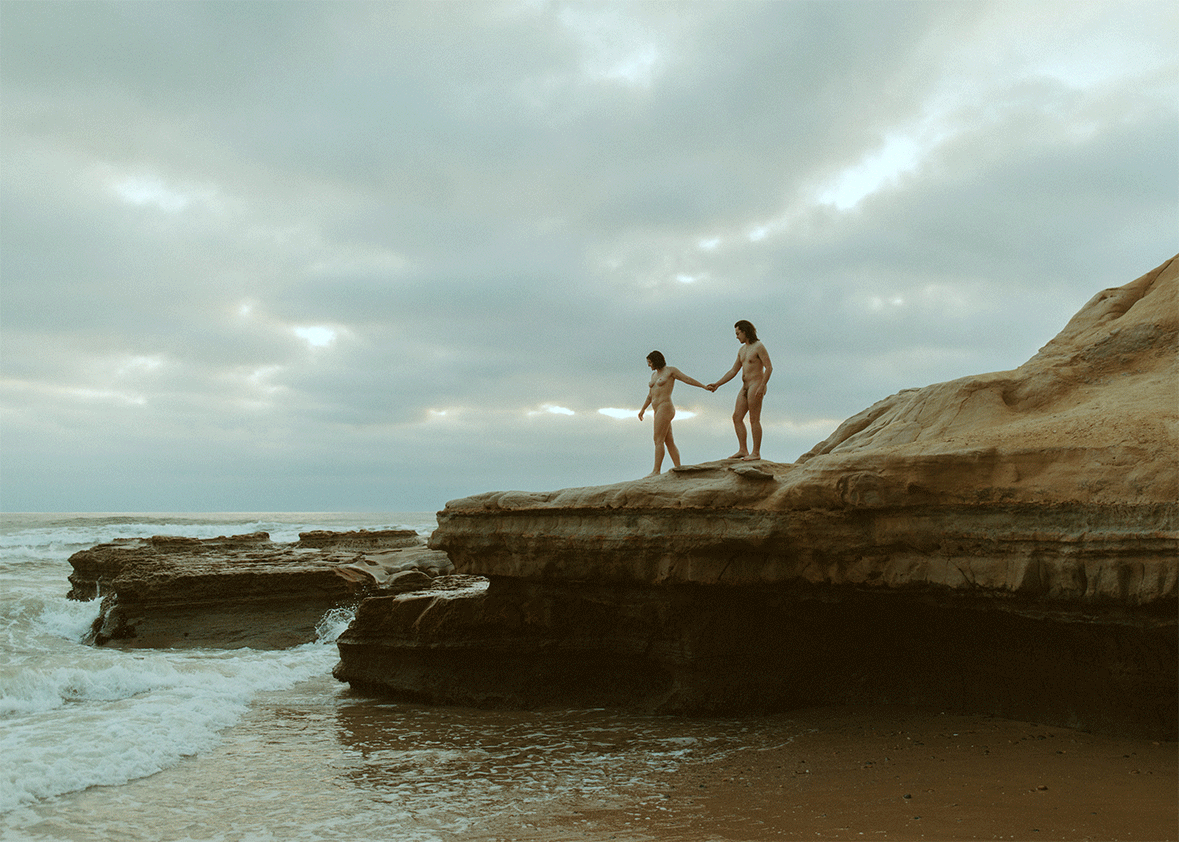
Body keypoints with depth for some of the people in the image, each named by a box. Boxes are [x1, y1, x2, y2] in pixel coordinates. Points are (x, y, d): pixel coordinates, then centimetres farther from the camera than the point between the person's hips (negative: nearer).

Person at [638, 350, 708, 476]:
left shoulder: (670, 370, -2)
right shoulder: (654, 375, 20)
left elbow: (687, 379, -1)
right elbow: (650, 395, 25)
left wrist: (705, 387, -3)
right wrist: (643, 409, 17)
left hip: (665, 408, -9)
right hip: (658, 411, 9)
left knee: (658, 440, -11)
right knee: (669, 442, 6)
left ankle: (656, 471, -12)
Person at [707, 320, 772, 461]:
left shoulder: (759, 347, -9)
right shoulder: (742, 350, 16)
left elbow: (769, 367, -14)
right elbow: (733, 371, 19)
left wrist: (762, 386, -23)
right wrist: (716, 384, 14)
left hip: (756, 386, -9)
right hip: (745, 387, 9)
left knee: (754, 420, -7)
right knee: (737, 417, 2)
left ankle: (756, 452, -2)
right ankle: (743, 450, 3)